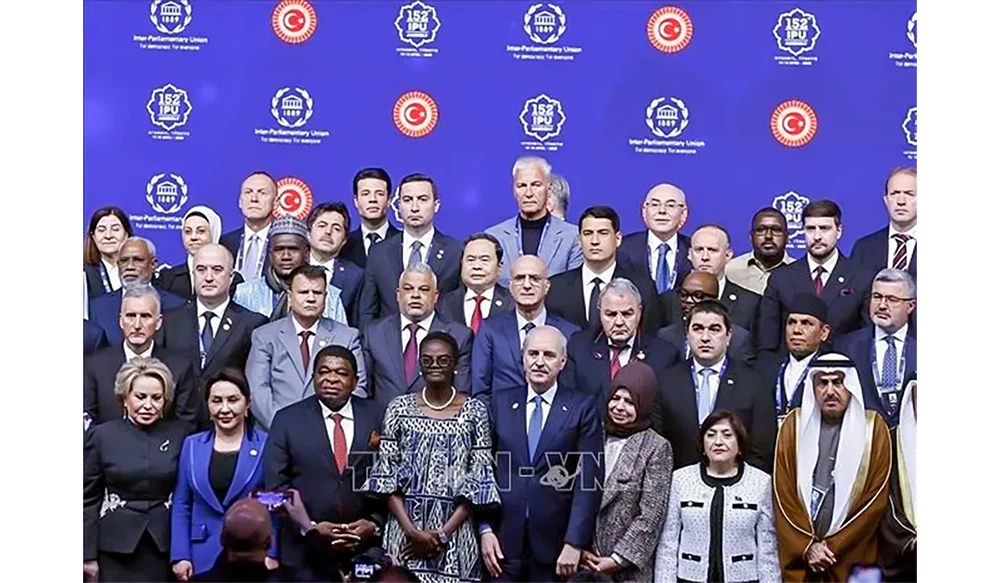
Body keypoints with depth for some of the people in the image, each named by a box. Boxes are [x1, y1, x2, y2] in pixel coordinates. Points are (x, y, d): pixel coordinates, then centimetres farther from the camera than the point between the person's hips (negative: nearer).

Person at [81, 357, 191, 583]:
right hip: (117, 544, -1)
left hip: (166, 543, 1)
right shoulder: (101, 436, -1)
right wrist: (88, 554, 1)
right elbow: (88, 498, 2)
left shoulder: (180, 434, 1)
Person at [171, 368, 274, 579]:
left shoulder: (267, 445, -2)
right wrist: (180, 555, 1)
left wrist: (271, 554, -8)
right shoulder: (191, 445, 8)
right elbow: (180, 506, 8)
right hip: (202, 559, 2)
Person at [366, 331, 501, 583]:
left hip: (455, 530, -1)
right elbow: (385, 473, 2)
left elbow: (479, 479, -1)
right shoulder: (400, 408, 5)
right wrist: (411, 530, -9)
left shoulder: (475, 411, 2)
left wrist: (443, 533, -9)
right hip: (404, 530, 1)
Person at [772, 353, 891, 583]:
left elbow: (876, 500, -3)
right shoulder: (794, 424, 1)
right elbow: (783, 496, 1)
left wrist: (832, 547, -7)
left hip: (852, 558, 0)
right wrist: (807, 546, -8)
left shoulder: (873, 427, -1)